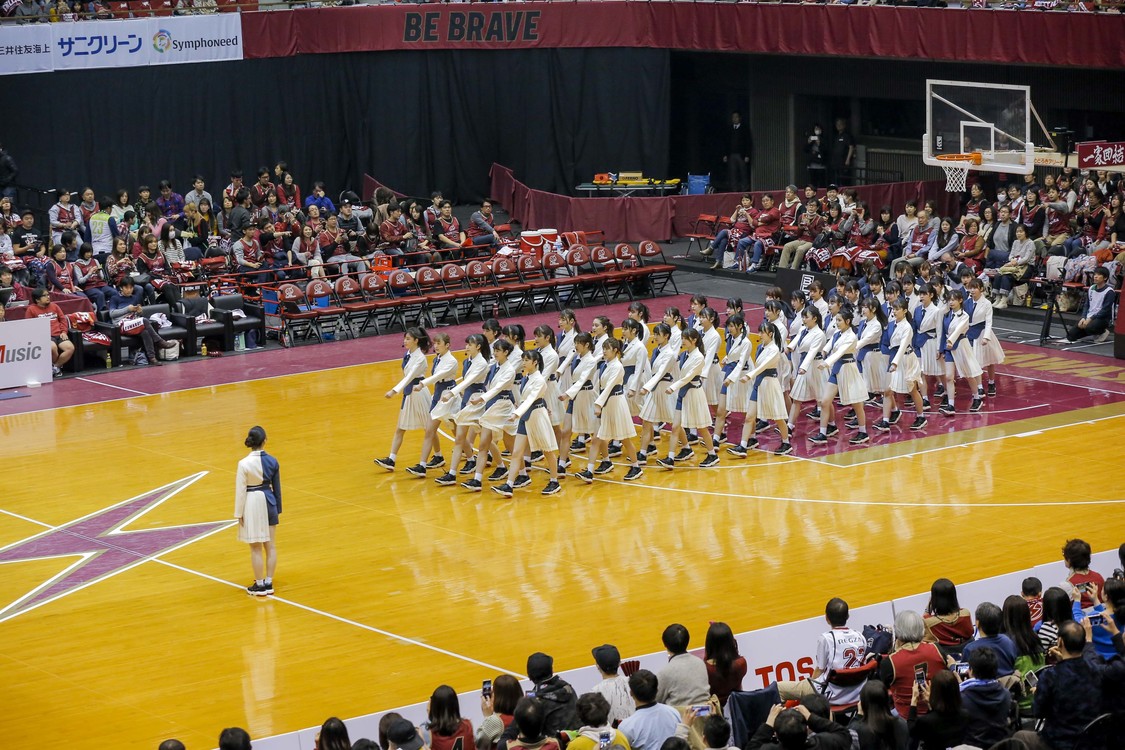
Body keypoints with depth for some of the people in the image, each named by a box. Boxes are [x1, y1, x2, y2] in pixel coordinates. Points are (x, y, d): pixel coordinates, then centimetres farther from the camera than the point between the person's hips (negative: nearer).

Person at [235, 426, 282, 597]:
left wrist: (239, 514, -4)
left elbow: (241, 490, -13)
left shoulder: (244, 464, -18)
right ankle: (269, 583, 19)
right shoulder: (272, 461, -6)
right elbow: (277, 487, 3)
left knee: (256, 548, 6)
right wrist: (278, 509, 14)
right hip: (269, 502, 4)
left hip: (252, 505, -4)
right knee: (271, 546, 12)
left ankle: (260, 586, 13)